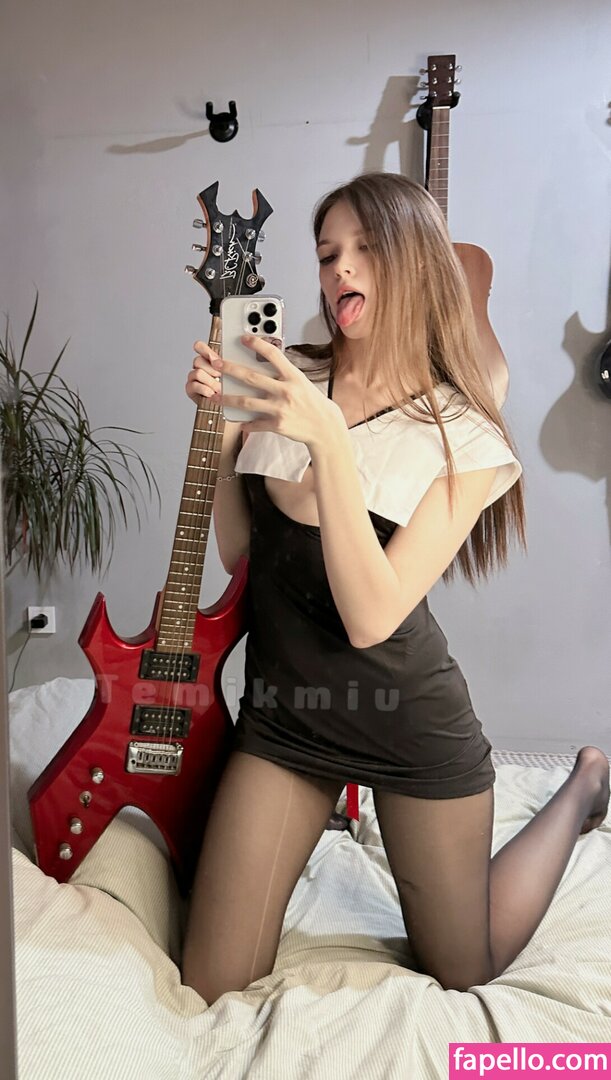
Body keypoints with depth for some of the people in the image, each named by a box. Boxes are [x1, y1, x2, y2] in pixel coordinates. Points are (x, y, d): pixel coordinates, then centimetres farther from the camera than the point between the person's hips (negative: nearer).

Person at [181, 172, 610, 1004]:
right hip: (283, 709, 4)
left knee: (462, 972, 20)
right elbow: (235, 554, 3)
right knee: (210, 990, 8)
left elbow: (370, 616, -22)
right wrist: (224, 424, -8)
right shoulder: (286, 380, 0)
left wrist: (330, 439, -29)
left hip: (410, 721, -3)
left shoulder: (462, 435, -11)